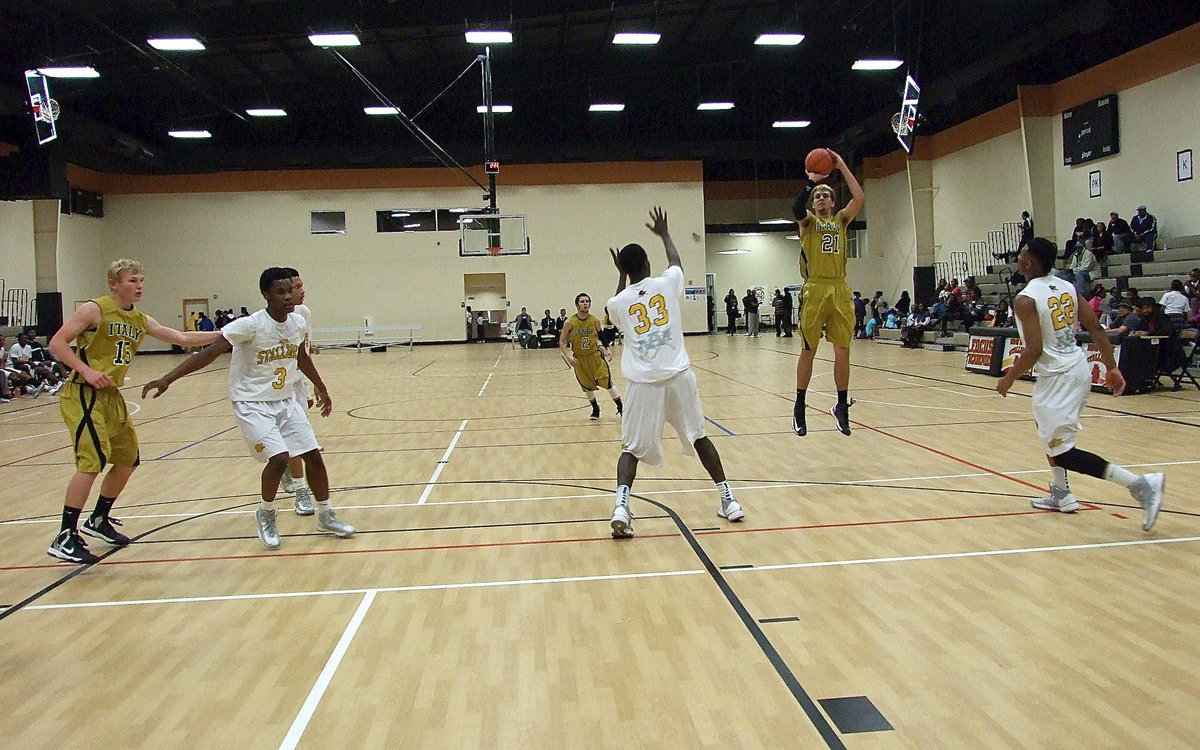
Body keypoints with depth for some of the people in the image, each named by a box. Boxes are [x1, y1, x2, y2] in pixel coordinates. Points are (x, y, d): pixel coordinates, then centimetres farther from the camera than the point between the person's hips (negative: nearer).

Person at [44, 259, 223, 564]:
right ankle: (65, 538, -12)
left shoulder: (141, 320, 11)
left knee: (128, 459, 12)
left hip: (112, 396, 8)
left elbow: (182, 338, 12)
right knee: (93, 461, -18)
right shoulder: (95, 309, -9)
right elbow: (57, 343, -11)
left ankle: (98, 521, 30)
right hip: (83, 394, -8)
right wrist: (86, 370, -23)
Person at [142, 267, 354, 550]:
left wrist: (321, 388, 26)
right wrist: (169, 378, -32)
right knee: (279, 457, -20)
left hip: (286, 401, 6)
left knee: (313, 455, 2)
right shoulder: (250, 325, -21)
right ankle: (265, 515, 7)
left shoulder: (298, 324, -2)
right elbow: (210, 353, -25)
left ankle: (326, 516, 21)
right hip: (252, 404, -6)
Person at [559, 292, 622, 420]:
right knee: (588, 387, 10)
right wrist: (568, 357, -20)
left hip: (595, 356, 0)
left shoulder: (595, 321, -8)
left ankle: (621, 408, 2)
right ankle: (595, 409, 33)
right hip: (579, 359, 0)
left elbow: (602, 337, 7)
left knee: (608, 382, -9)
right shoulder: (570, 323, -13)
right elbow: (561, 342, -7)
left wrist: (607, 349, -7)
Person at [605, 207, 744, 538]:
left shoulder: (618, 302, 1)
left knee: (632, 448, 8)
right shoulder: (667, 283, 1)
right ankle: (728, 500, 21)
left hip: (643, 383, -1)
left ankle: (621, 505, -14)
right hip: (678, 377, 1)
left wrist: (622, 274, 31)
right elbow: (676, 261, 26)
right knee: (699, 437, 19)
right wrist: (664, 234, 42)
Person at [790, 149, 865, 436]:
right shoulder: (808, 220, 7)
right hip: (815, 291, -3)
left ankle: (841, 406, 15)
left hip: (840, 291, 3)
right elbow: (796, 209, -18)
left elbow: (859, 199, -3)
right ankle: (799, 407, 10)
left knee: (843, 350, 3)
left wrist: (842, 167, -2)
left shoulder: (841, 220, 15)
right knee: (808, 350, 1)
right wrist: (810, 181, -14)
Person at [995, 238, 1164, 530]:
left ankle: (1140, 484, -15)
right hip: (1078, 368, 9)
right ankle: (1060, 494, 34)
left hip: (1057, 376, -9)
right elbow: (1096, 328, 6)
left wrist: (1009, 379, -6)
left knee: (1061, 451, -5)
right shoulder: (1067, 288, 7)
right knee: (1048, 430, 29)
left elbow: (1034, 350, -20)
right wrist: (1111, 368, 10)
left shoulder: (1025, 299, -16)